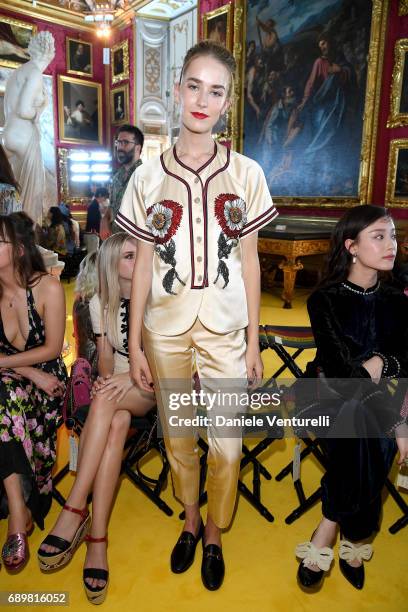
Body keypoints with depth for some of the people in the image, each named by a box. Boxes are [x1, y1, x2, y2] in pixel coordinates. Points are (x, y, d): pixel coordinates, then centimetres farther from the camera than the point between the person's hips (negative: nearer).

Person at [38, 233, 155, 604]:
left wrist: (130, 377, -25)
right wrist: (107, 379, -13)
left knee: (106, 403, -35)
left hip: (153, 385, -3)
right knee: (116, 423, -33)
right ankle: (97, 540, -31)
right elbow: (105, 355, 9)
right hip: (118, 384, 3)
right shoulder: (100, 303, 5)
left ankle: (75, 511, -30)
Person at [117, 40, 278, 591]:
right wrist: (135, 345, 2)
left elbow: (250, 262, 2)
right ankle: (190, 522, 43)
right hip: (165, 331, 1)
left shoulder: (245, 174, 0)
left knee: (226, 445, 7)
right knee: (178, 438, 15)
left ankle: (214, 536, 35)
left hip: (225, 330, 0)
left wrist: (253, 341, 1)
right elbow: (144, 264, 2)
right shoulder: (149, 177, 1)